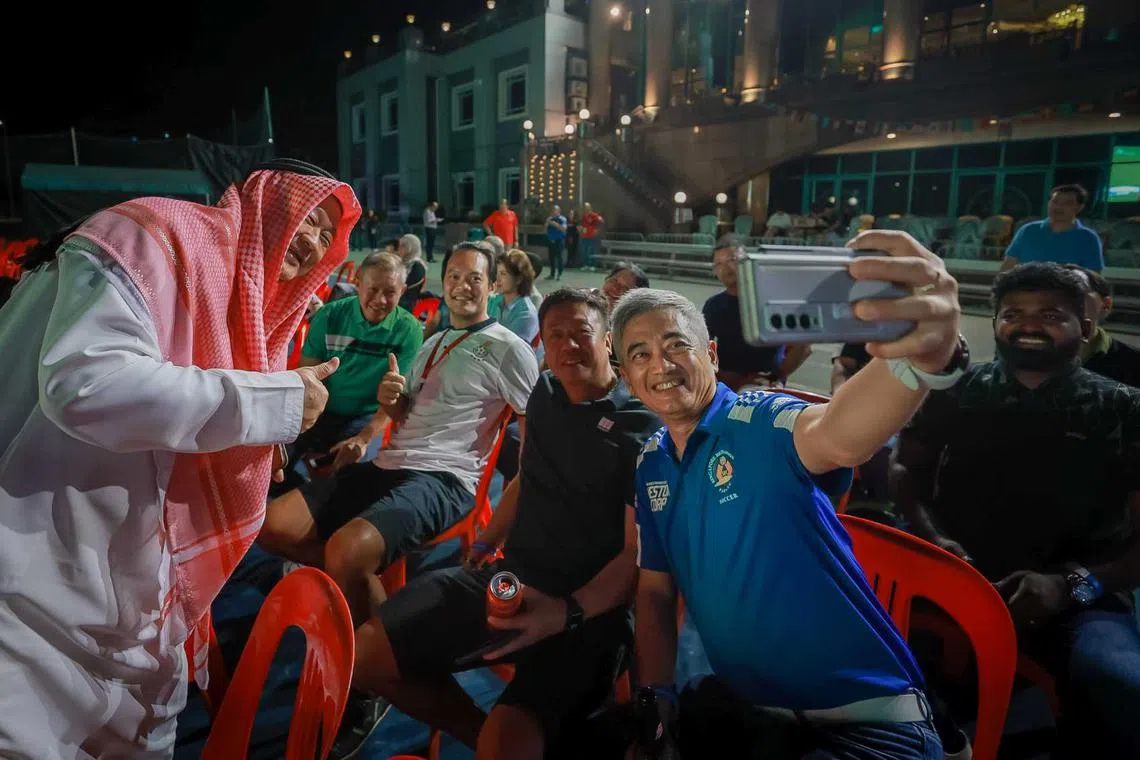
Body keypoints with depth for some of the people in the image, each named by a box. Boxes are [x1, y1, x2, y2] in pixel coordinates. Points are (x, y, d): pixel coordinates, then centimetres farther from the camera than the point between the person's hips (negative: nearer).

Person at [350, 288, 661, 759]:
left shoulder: (644, 429, -12)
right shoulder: (545, 395, 9)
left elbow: (638, 553, -16)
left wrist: (569, 612, -30)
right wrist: (485, 544, 29)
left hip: (589, 606, -7)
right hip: (508, 576, 7)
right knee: (368, 653, -2)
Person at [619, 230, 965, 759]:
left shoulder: (761, 423, -16)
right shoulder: (650, 465, 4)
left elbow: (839, 436, -40)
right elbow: (655, 590, 11)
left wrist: (925, 354, -60)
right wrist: (655, 699, 0)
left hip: (863, 717, -6)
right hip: (739, 706, 6)